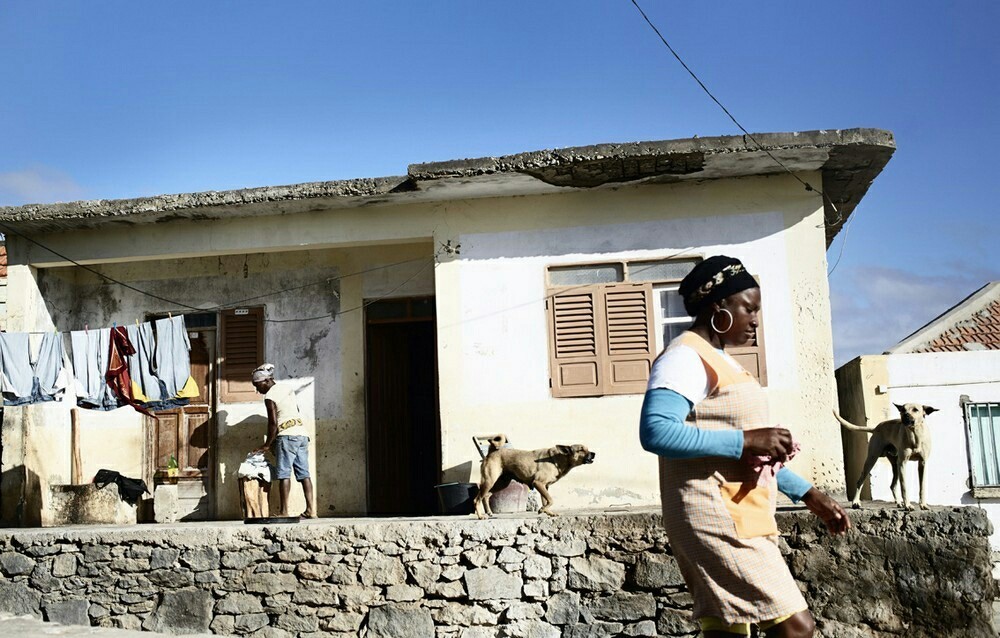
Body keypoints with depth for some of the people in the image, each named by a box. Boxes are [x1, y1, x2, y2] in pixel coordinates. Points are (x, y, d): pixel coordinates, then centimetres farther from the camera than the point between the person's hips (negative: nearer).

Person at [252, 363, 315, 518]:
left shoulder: (270, 397, -7)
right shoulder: (287, 387, 17)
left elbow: (273, 423, -11)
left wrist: (267, 444, -1)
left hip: (287, 435, -8)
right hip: (302, 433, 8)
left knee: (284, 473, -7)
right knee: (304, 473, 4)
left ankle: (283, 511, -10)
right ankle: (310, 509, 0)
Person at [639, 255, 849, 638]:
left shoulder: (721, 362, 20)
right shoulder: (686, 356, -11)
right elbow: (656, 432, -26)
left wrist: (810, 495, 20)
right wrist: (746, 439, -24)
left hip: (739, 521, 10)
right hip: (718, 520, -10)